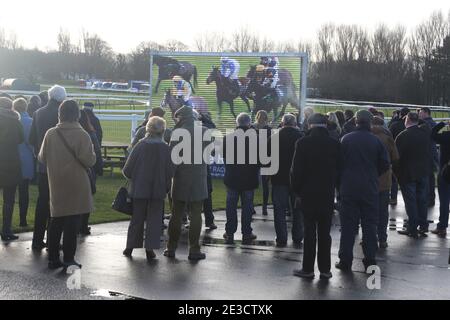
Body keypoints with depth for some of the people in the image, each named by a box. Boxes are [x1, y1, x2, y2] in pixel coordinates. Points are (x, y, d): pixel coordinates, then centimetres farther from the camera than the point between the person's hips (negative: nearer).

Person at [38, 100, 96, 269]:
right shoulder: (81, 135, -12)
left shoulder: (50, 134, -1)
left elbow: (42, 158, 5)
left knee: (56, 220, 14)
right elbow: (89, 160, -15)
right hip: (76, 185, -4)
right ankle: (68, 259, 5)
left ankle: (53, 258, 18)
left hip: (56, 185, 4)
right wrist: (92, 153, 5)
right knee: (72, 223, 2)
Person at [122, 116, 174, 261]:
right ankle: (150, 249, 3)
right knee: (154, 219, 7)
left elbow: (127, 170, -5)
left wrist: (134, 179, 15)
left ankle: (130, 247, 18)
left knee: (137, 218, 13)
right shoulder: (165, 148, -7)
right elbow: (170, 172, -3)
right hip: (158, 190, -1)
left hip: (139, 189, 1)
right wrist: (166, 187, 9)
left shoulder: (140, 146, -7)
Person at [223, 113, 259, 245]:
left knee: (231, 206, 10)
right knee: (247, 206, 8)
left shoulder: (227, 138, -7)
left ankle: (229, 233, 12)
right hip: (249, 179, -1)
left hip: (232, 179, 1)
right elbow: (259, 159, -4)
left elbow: (224, 158, 3)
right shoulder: (255, 138, -12)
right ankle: (246, 233, 11)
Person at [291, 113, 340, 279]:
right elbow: (339, 168, 3)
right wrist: (334, 187, 13)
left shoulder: (303, 143, -8)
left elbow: (296, 170, -7)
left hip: (308, 193, -2)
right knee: (324, 232, 8)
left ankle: (308, 269, 6)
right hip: (328, 195, 2)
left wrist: (297, 189, 5)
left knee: (309, 232, 3)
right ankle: (325, 269, 10)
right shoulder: (335, 144, -2)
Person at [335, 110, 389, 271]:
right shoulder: (376, 141, -3)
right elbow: (385, 165, -1)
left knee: (348, 225, 4)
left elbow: (339, 162, -1)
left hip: (348, 188, 0)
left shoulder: (345, 139, -4)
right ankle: (370, 260, 11)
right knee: (369, 225, 8)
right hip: (370, 189, 0)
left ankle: (345, 261, 6)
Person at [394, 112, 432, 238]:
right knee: (422, 200, 14)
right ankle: (423, 226, 19)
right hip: (424, 172, 5)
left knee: (410, 201, 2)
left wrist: (396, 172, -2)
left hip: (407, 173, -4)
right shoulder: (426, 132, -2)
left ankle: (412, 229, 5)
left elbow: (396, 156, -13)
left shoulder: (402, 136, -16)